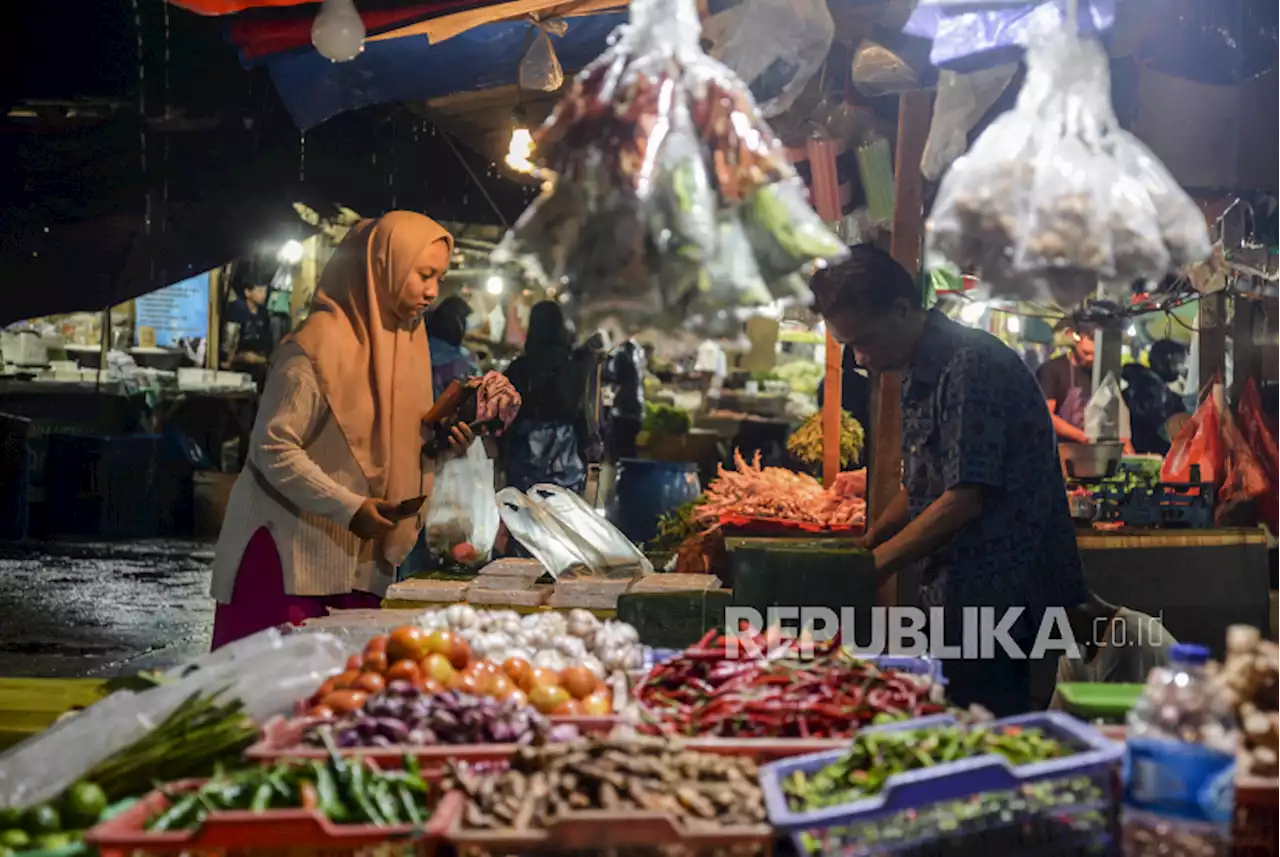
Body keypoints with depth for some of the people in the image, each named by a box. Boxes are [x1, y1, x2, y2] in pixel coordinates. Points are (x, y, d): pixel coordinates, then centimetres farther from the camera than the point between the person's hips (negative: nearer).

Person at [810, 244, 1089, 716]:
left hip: (1000, 594, -9)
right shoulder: (920, 376, 13)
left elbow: (967, 499, -22)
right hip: (962, 596, 9)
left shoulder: (972, 364, -17)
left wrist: (874, 565, -16)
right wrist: (864, 544, 9)